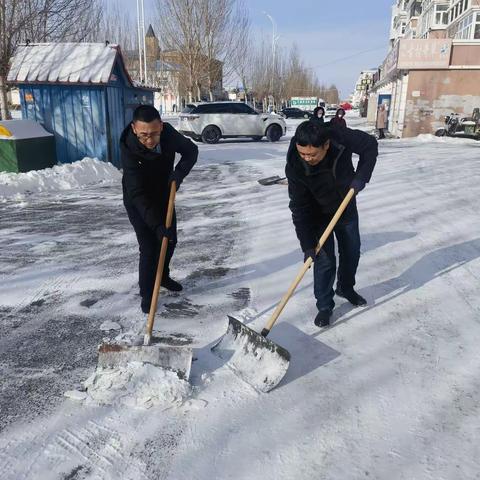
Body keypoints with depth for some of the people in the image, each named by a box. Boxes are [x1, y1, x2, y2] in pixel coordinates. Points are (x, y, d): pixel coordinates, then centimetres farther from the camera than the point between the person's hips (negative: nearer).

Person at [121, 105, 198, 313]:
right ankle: (147, 293, 13)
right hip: (137, 202, -5)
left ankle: (163, 276, 39)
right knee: (149, 248, -7)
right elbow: (137, 194, -36)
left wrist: (179, 172, -25)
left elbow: (191, 150, -5)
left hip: (163, 196, 5)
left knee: (170, 240, 14)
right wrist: (156, 224, -43)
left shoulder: (168, 132, -22)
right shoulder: (129, 149, -34)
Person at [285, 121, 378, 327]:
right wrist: (307, 244, -29)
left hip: (347, 208, 3)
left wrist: (361, 176, -24)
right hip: (319, 216, -3)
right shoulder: (294, 168, -32)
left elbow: (370, 145, -11)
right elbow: (299, 209, -27)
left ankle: (346, 288, 43)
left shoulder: (340, 138, -30)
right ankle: (324, 306, 15)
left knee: (352, 252, 17)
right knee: (325, 260, -5)